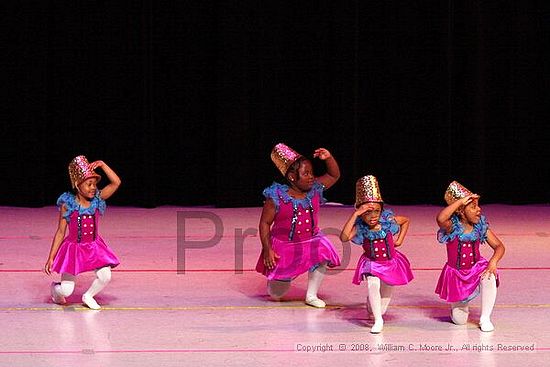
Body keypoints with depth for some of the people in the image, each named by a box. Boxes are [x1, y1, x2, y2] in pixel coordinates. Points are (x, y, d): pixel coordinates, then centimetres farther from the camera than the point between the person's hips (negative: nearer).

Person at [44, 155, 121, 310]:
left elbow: (116, 183, -14)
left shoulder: (97, 199, -3)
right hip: (73, 248, -3)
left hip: (94, 247, 3)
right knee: (66, 290, -6)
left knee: (105, 276, -20)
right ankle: (55, 287, 34)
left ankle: (88, 296, 12)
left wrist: (102, 165, -19)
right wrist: (51, 258, -5)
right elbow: (61, 232, -5)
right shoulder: (68, 204, -11)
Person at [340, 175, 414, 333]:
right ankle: (378, 320, -19)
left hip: (391, 262, 2)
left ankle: (377, 312, 44)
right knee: (373, 285, -27)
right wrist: (355, 214, -42)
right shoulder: (360, 227, -20)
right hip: (371, 263, -2)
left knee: (386, 291, 14)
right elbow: (344, 237, -40)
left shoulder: (388, 220, -15)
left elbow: (406, 221, 6)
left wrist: (400, 240, -2)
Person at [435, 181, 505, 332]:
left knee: (489, 277, -35)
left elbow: (499, 246, -6)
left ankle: (485, 318, -16)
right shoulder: (452, 227, -18)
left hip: (477, 268, 2)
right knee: (459, 320, -1)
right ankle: (462, 303, 38)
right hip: (456, 274, -2)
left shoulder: (481, 226, -7)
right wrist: (460, 201, -39)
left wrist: (493, 262, -27)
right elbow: (440, 219, -43)